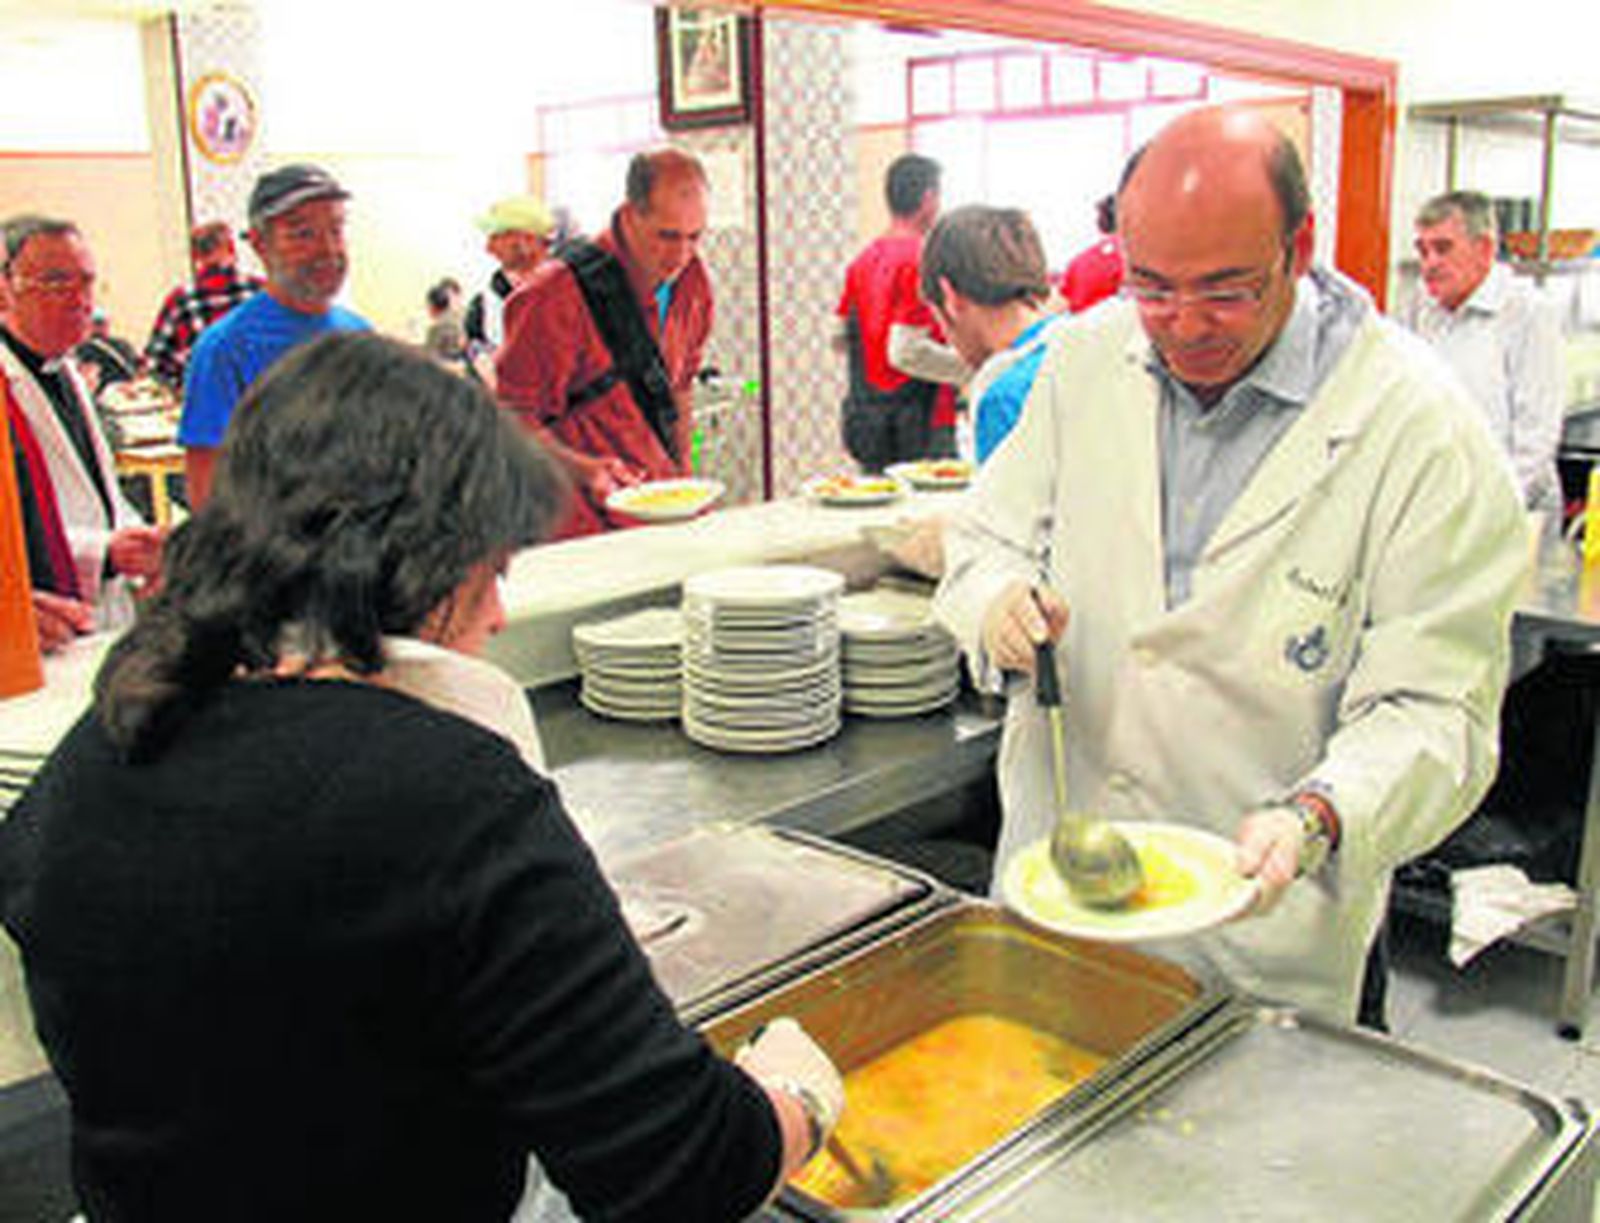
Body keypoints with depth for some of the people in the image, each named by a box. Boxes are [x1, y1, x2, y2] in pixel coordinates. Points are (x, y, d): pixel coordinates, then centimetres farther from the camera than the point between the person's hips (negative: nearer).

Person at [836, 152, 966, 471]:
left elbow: (841, 338, 14)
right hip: (919, 429, -8)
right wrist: (972, 368, -14)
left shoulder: (862, 261, 8)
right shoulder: (923, 261, -15)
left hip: (864, 421, 8)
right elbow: (906, 352, -21)